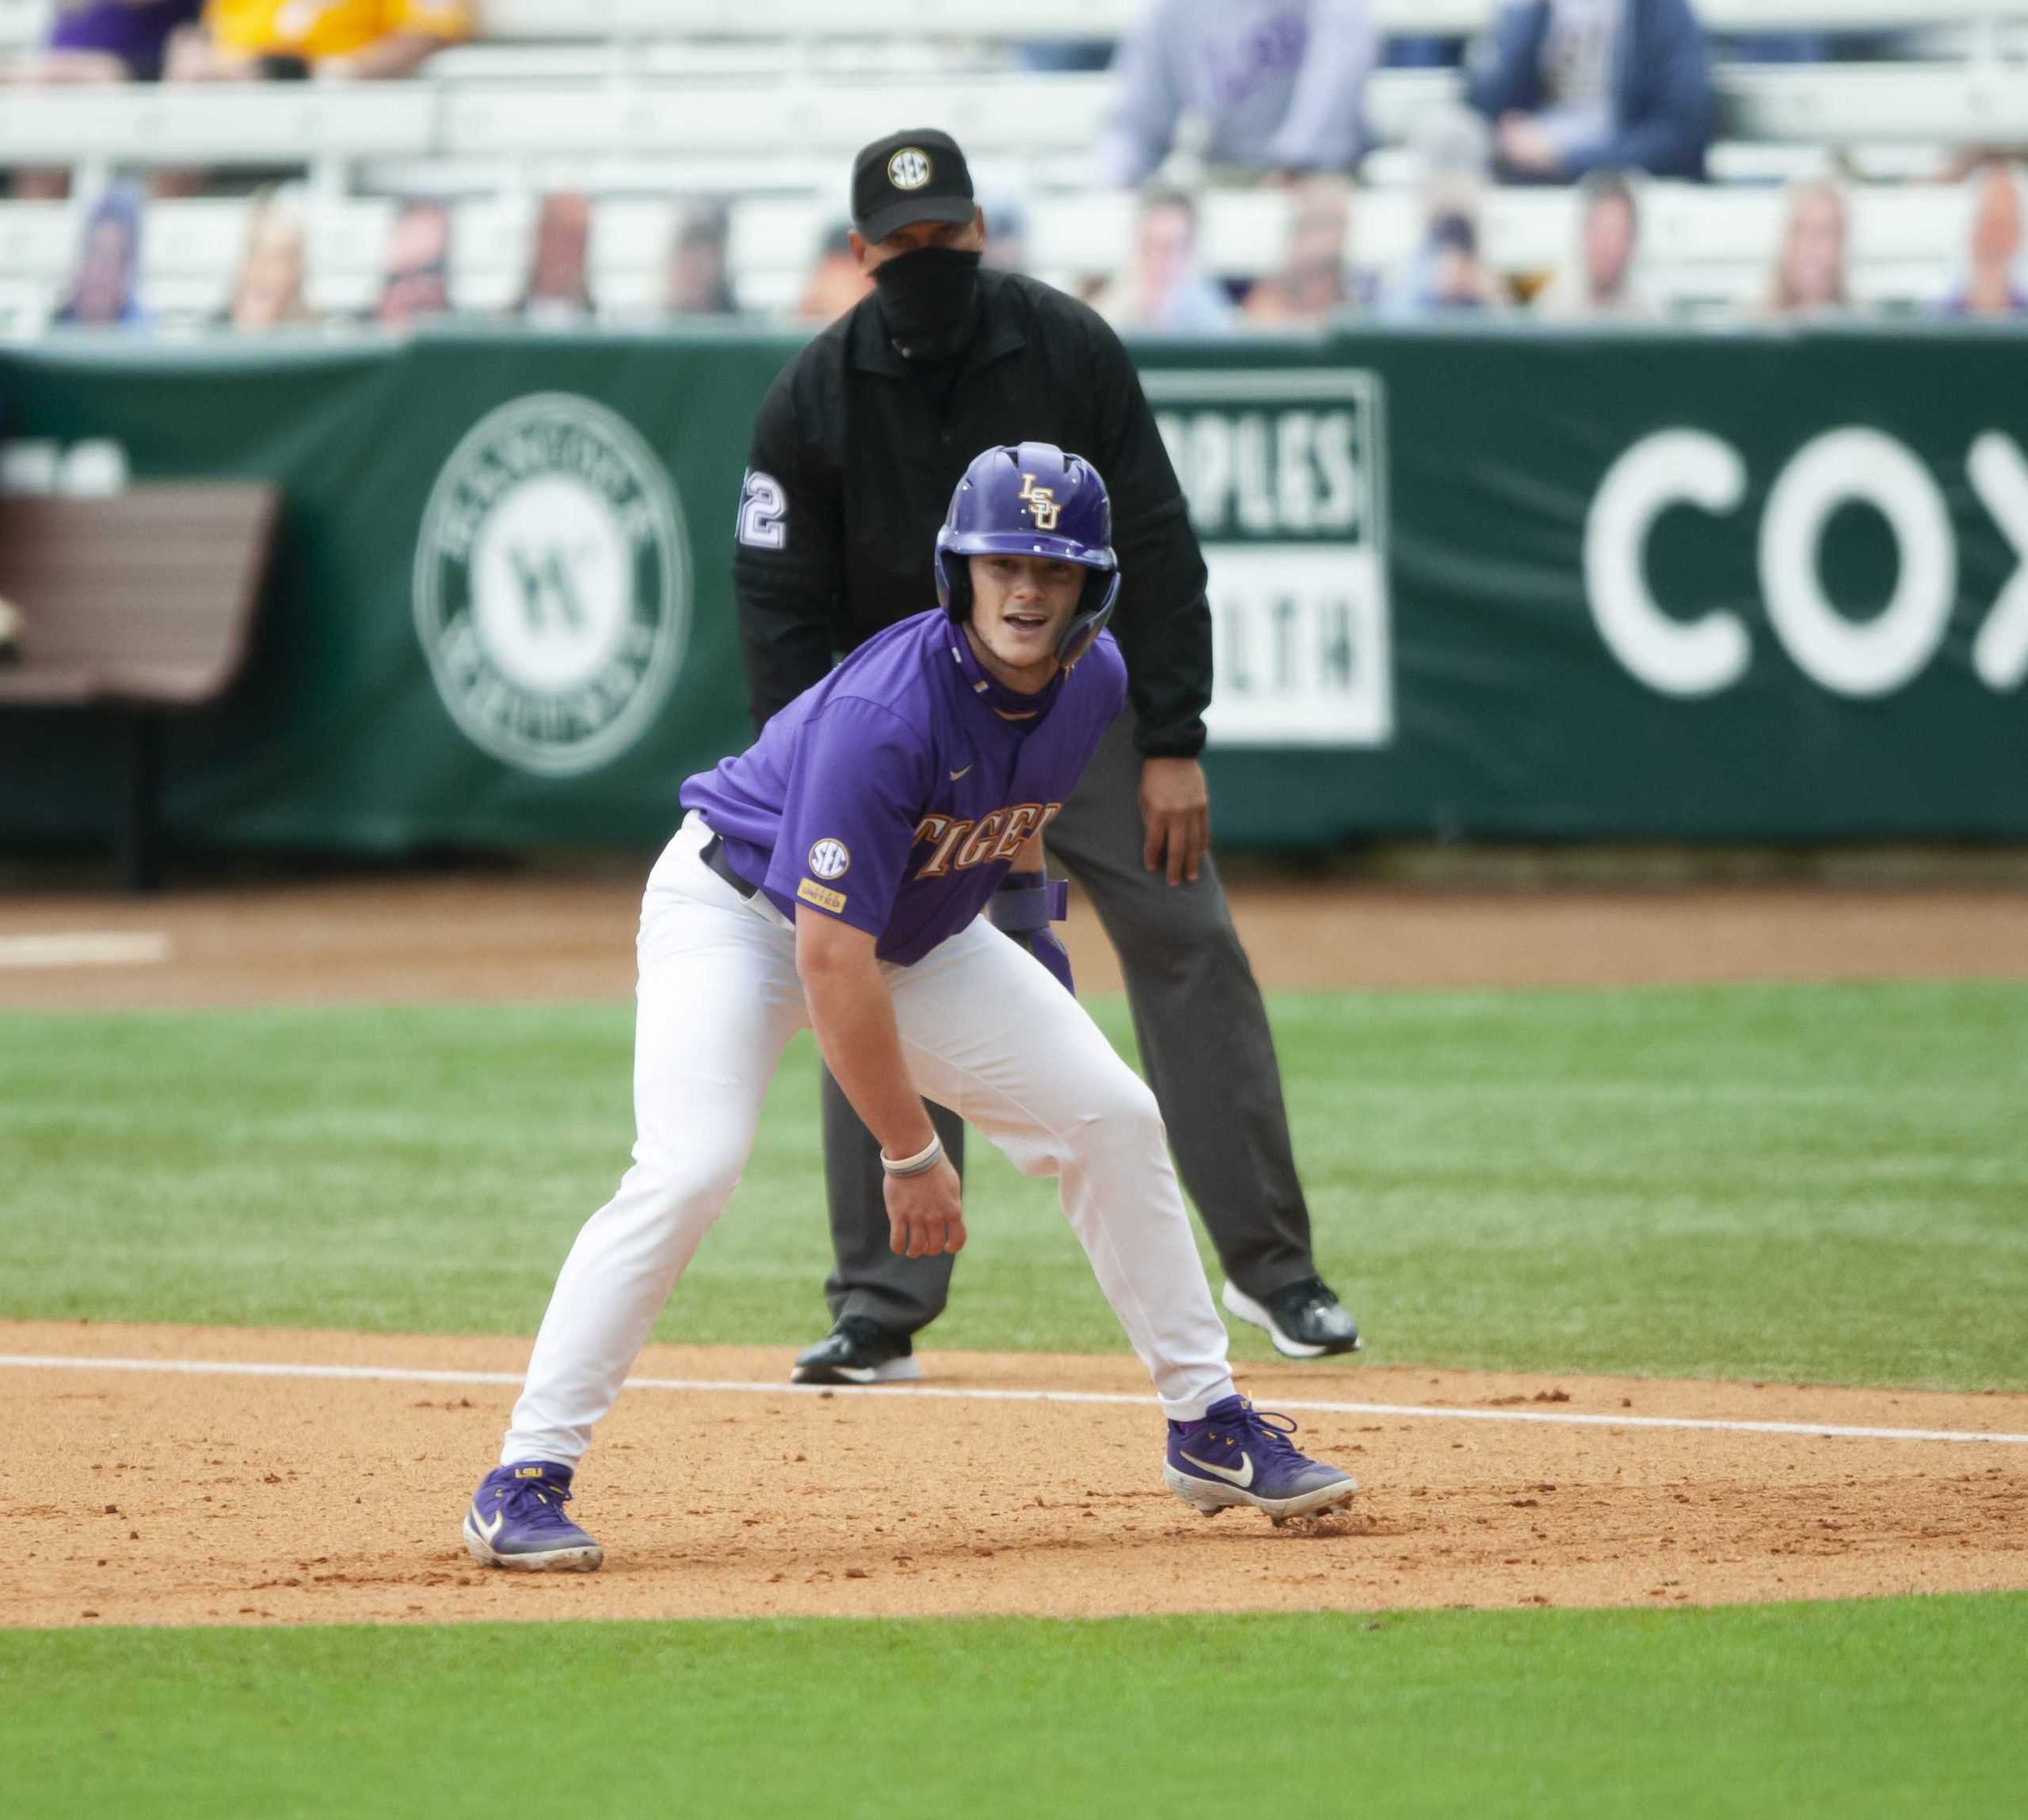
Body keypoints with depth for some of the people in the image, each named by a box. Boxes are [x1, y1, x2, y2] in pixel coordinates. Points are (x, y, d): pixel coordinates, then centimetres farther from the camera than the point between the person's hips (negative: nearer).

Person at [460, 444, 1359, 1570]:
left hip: (921, 934, 7)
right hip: (741, 913, -7)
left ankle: (1209, 1431, 14)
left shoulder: (1091, 682, -13)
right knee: (690, 1167, -28)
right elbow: (830, 963, -34)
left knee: (1114, 1118, 1)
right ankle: (525, 1480, -21)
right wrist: (911, 1156, -28)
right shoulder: (885, 713, -36)